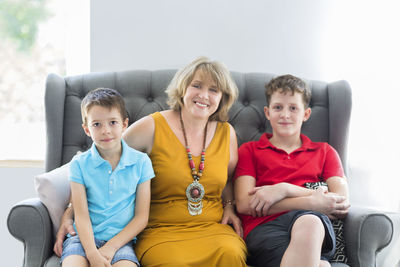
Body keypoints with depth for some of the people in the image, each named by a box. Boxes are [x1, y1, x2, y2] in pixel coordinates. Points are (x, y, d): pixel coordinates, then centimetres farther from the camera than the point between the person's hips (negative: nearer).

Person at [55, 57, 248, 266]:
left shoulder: (227, 133, 10)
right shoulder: (152, 127, -2)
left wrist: (229, 206, 9)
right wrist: (70, 212, -6)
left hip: (211, 227, 3)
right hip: (160, 231, -2)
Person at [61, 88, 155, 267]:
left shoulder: (140, 162, 3)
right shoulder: (79, 164, 3)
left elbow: (141, 217, 2)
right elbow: (81, 216, -3)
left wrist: (111, 247, -9)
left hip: (120, 239, 0)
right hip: (85, 238, 1)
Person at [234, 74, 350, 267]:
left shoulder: (325, 152, 28)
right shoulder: (249, 150, 23)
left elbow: (342, 206, 10)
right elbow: (244, 204, 4)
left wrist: (285, 189, -2)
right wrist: (313, 202, -4)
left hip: (314, 224, 2)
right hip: (264, 227, -2)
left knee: (308, 222, -40)